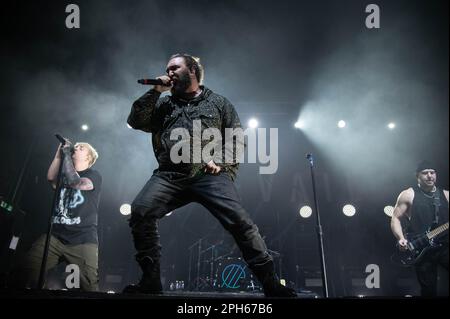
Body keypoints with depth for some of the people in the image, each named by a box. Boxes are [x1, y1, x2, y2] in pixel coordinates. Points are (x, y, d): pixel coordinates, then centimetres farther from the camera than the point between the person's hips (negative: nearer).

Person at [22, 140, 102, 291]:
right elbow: (50, 177, 1)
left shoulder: (94, 175, 7)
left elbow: (75, 182, -14)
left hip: (83, 240, -4)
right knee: (28, 270, -16)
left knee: (90, 286, -12)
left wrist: (66, 154, -5)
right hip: (55, 236, 5)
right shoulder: (64, 174, 24)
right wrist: (59, 154, -1)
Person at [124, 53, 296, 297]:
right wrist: (155, 91, 9)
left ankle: (271, 284, -14)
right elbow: (135, 121, 13)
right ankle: (151, 280, -14)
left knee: (239, 220, -21)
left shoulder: (218, 103, 19)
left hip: (209, 175, -2)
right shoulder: (163, 105, 25)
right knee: (140, 211, -24)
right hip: (169, 176, 2)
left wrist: (220, 162, -4)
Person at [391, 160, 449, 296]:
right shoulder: (408, 195, 2)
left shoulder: (445, 195, 12)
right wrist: (401, 238, -15)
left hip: (444, 246, 3)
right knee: (429, 290, 1)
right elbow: (396, 218, 0)